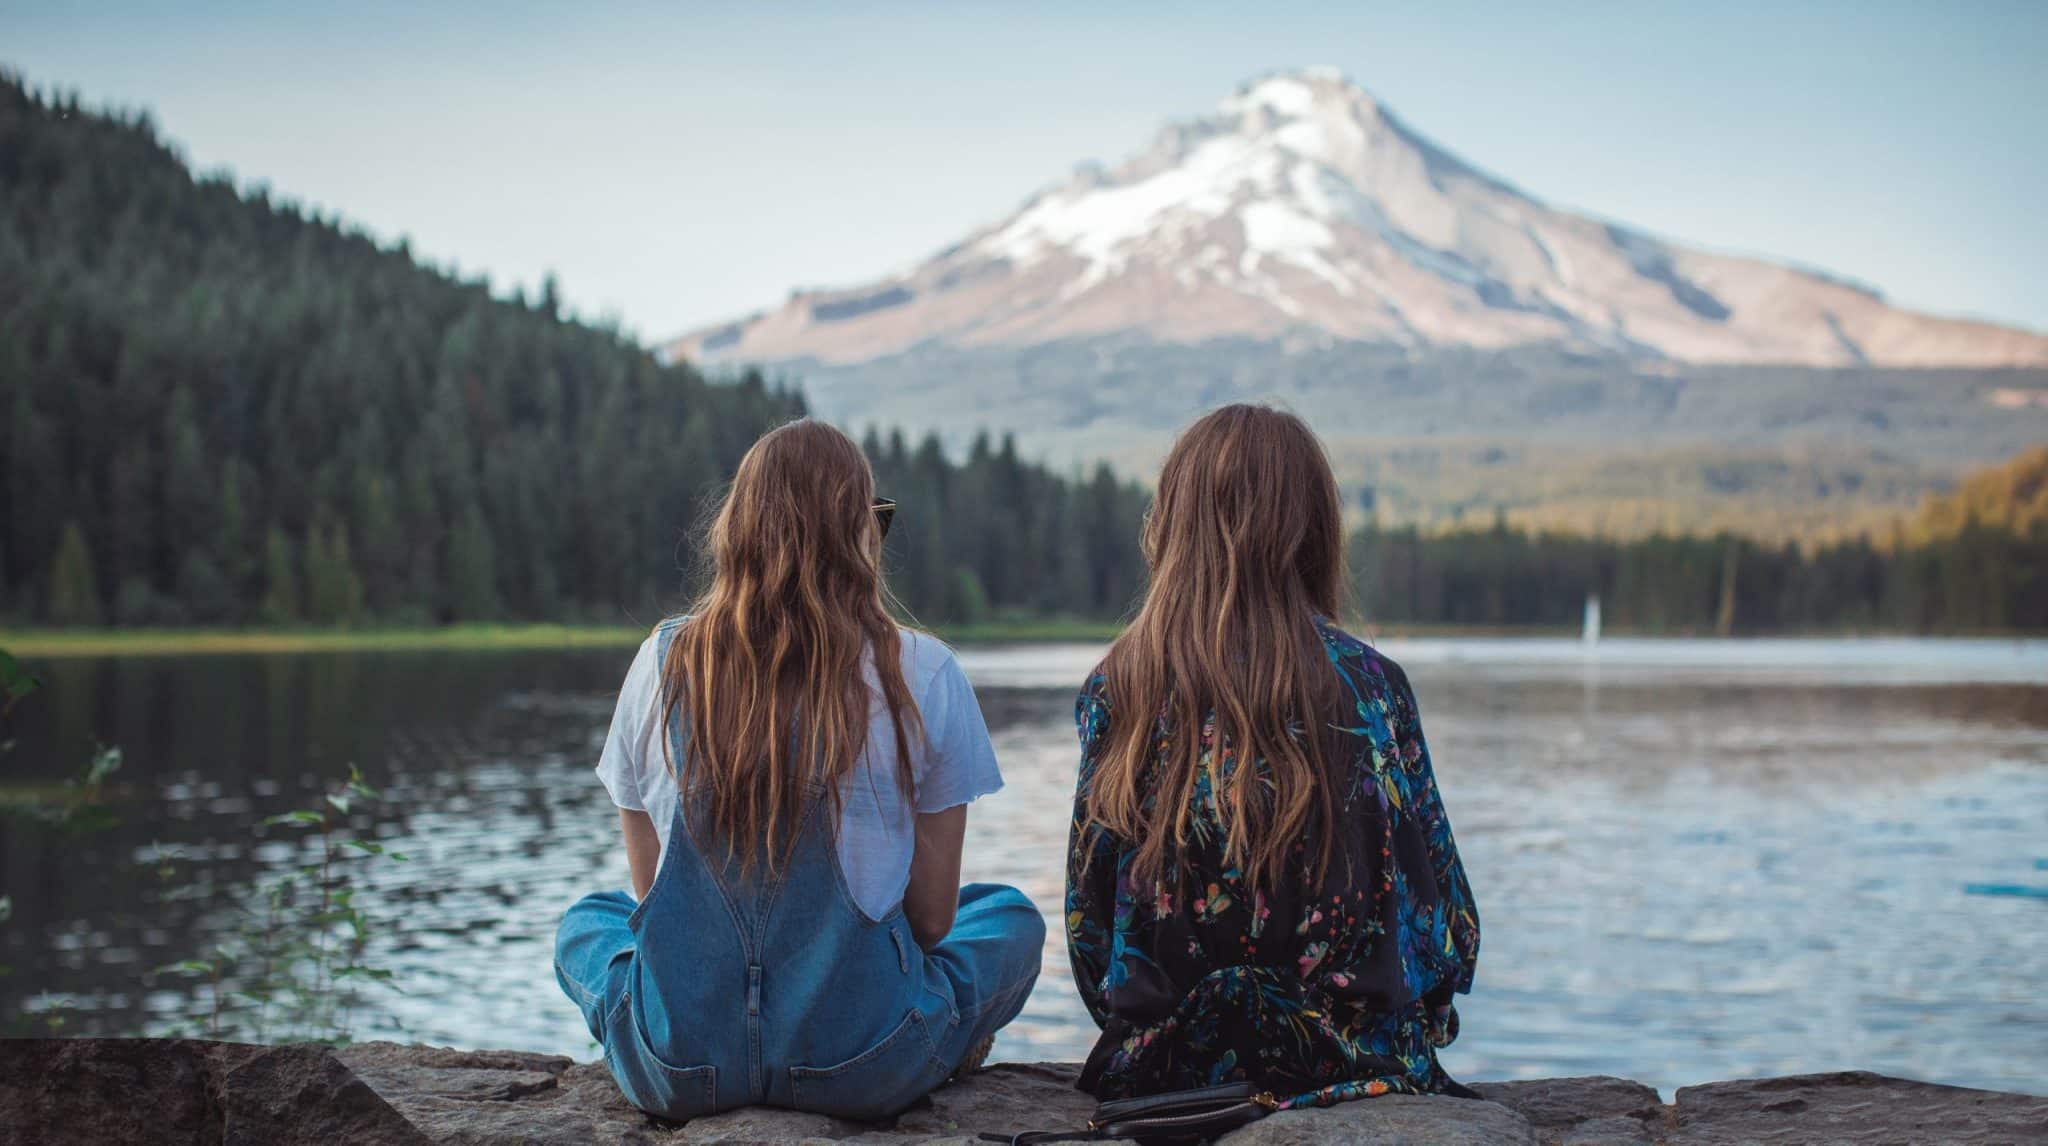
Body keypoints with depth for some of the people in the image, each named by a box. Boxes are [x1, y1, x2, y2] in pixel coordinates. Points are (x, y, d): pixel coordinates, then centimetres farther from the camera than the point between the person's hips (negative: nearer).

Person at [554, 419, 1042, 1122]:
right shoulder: (920, 674, -7)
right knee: (1012, 917, 28)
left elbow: (650, 887, 8)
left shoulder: (663, 661, 0)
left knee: (585, 922, 35)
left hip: (681, 1065, 1)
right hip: (862, 1067, 0)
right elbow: (931, 916, -2)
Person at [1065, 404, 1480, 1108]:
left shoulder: (1116, 691, -3)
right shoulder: (1367, 685, -7)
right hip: (1348, 1064, -3)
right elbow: (1444, 921, -2)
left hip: (1159, 1064, 3)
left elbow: (1087, 922, 2)